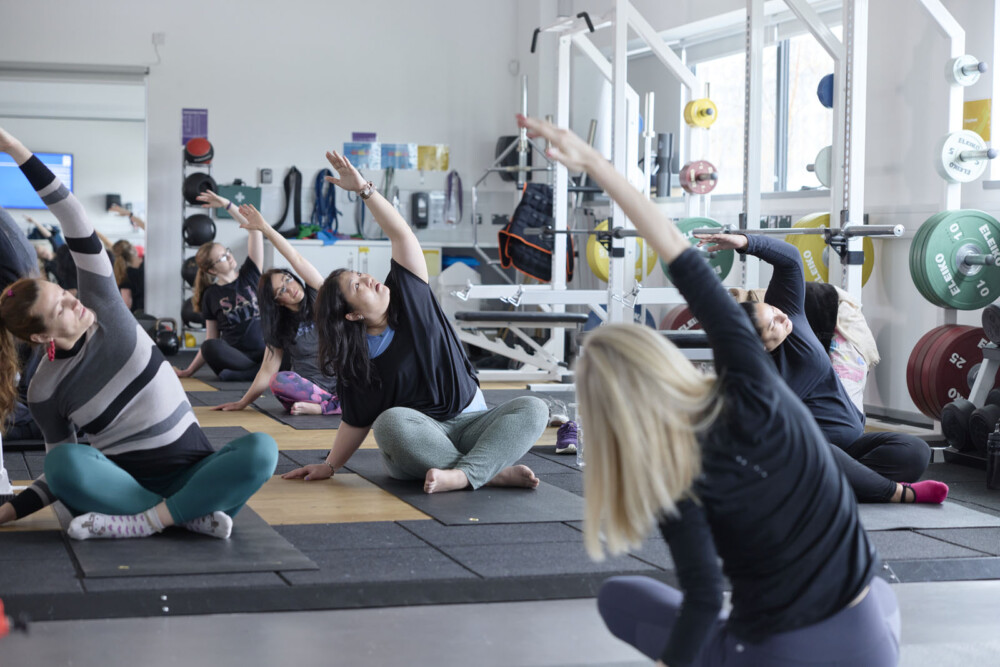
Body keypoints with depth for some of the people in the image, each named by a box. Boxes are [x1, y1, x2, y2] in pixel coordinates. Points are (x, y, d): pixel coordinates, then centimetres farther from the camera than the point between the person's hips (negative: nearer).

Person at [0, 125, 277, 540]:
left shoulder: (103, 308, 0)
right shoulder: (44, 392, 0)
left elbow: (76, 223, -7)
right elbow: (62, 472, 7)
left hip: (191, 473, 1)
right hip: (123, 484, -1)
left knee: (261, 449, -30)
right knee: (64, 461, -35)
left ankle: (142, 523, -32)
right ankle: (194, 514, -31)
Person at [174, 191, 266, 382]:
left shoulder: (250, 274, 10)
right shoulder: (211, 295, 10)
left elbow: (254, 229, 1)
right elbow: (211, 340, 12)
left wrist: (227, 205, -6)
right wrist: (189, 371, 6)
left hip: (265, 353, 0)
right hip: (234, 357, 1)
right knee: (210, 347, -34)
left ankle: (237, 374, -25)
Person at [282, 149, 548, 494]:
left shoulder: (409, 297, 2)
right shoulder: (353, 360, -1)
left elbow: (400, 233, -5)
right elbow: (356, 422, 4)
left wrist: (364, 189, -14)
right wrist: (328, 466, -3)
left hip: (469, 421, 3)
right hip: (417, 437, -3)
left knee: (533, 409, -23)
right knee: (390, 422, -38)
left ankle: (463, 473, -43)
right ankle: (495, 472, -36)